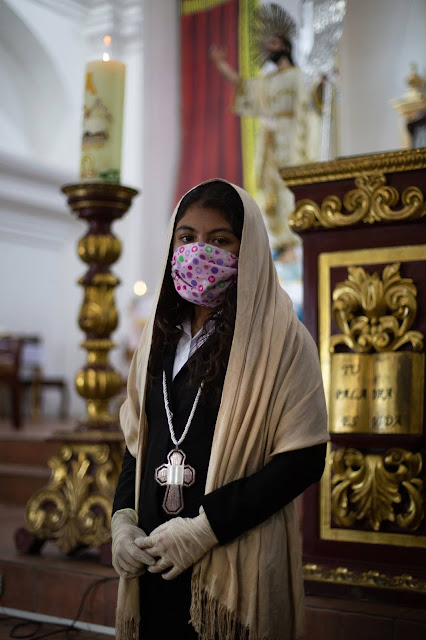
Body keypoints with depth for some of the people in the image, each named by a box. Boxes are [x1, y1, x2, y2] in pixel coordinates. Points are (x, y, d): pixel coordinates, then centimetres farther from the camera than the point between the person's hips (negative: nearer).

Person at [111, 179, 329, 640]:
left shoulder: (280, 337, -8)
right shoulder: (160, 336, 10)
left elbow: (304, 458, -14)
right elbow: (136, 441, 14)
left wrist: (205, 527, -17)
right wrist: (122, 521, -2)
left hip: (236, 564, -5)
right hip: (154, 562, 5)